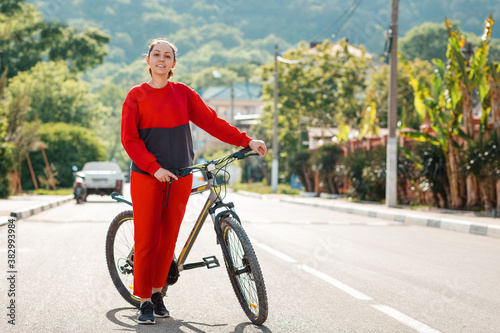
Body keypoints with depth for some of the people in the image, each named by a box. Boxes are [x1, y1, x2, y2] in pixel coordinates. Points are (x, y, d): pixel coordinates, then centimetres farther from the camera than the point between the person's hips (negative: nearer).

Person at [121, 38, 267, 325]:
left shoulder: (182, 93, 8)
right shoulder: (136, 95, 1)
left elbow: (210, 120, 5)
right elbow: (129, 139, -4)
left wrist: (247, 141, -4)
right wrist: (155, 168, -15)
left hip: (179, 178, 3)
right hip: (147, 177, -2)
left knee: (168, 239, 7)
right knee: (146, 240, -5)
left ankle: (158, 293, 22)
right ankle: (145, 302, 5)